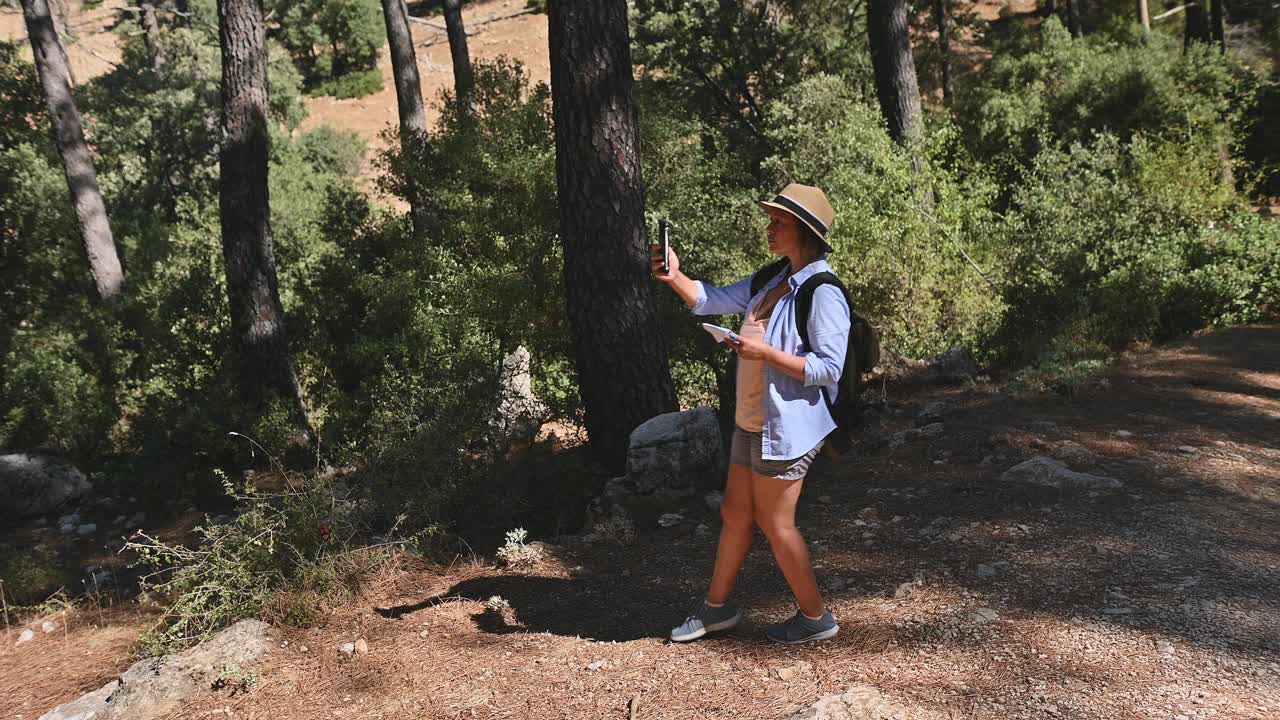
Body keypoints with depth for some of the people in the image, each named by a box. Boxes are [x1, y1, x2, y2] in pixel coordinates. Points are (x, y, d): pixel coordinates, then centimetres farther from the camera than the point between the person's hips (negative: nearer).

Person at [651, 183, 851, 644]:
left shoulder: (823, 294, -18)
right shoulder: (771, 282, 9)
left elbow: (828, 368, -22)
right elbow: (711, 300, 14)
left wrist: (766, 353, -25)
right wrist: (675, 278, -2)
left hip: (788, 426, -9)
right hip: (752, 421, 9)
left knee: (775, 522, 2)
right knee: (734, 512, 16)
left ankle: (815, 617, 21)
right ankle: (716, 607, 31)